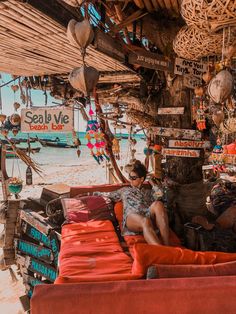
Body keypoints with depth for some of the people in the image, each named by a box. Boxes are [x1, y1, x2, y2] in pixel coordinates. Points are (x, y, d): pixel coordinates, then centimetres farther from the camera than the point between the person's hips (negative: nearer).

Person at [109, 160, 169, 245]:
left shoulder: (148, 192, 33)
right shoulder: (125, 190, 36)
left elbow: (159, 195, 12)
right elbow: (109, 196, 37)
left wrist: (152, 184, 28)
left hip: (149, 216, 2)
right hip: (131, 217, -1)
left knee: (158, 204, -37)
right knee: (145, 221, -41)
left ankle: (166, 247, -46)